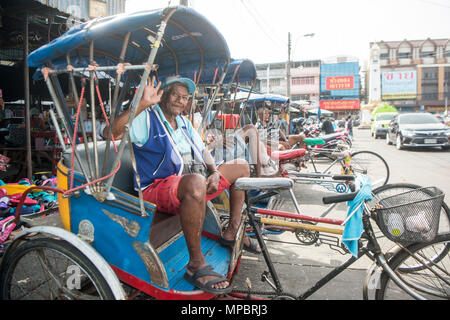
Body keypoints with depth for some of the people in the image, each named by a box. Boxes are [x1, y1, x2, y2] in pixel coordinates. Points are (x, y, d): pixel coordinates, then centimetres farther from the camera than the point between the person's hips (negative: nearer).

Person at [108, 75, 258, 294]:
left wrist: (215, 173, -2)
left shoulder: (183, 122, 17)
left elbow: (203, 151, 18)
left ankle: (232, 233, 16)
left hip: (191, 185, 9)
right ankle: (196, 265, -31)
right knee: (195, 182, -44)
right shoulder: (147, 117, -7)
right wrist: (141, 104, -34)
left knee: (241, 167, 13)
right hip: (157, 189, -9)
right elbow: (113, 133, -24)